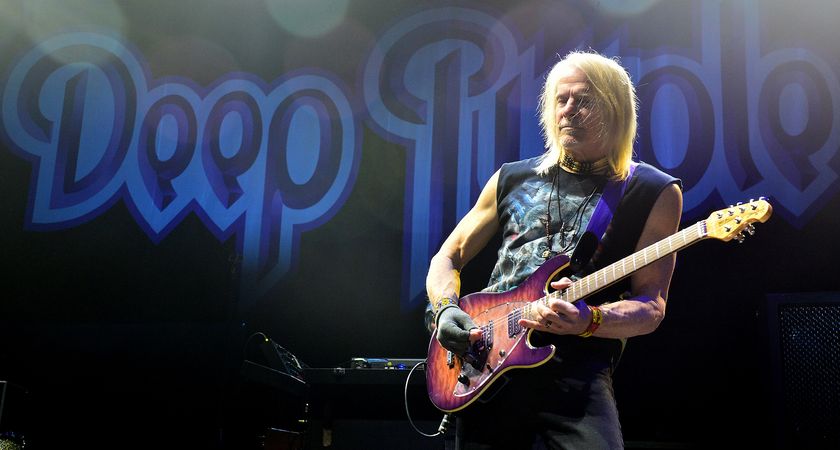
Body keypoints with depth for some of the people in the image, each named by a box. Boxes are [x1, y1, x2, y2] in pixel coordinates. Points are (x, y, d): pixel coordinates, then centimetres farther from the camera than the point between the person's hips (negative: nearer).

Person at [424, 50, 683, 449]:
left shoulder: (654, 192, 3)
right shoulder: (513, 178, 13)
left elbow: (652, 306, -3)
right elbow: (447, 258, 18)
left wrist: (588, 320, -22)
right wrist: (445, 310, -2)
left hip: (577, 373, -3)